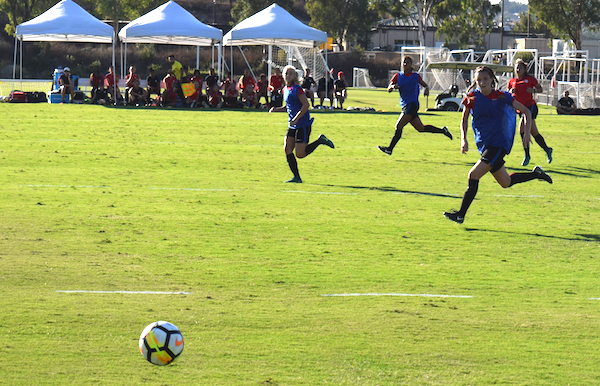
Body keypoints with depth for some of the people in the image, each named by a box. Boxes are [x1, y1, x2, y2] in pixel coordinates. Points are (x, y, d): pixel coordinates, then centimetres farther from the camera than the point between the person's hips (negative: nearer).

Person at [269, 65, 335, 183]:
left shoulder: (296, 89, -14)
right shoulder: (285, 89, 13)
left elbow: (306, 105, -19)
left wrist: (295, 119, -22)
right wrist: (276, 109, 8)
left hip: (303, 125, -9)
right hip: (292, 126, 9)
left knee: (300, 154, -11)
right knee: (287, 150, -1)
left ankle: (320, 141, 8)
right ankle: (296, 177, 5)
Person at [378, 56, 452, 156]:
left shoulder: (415, 76, 1)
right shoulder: (398, 76, 10)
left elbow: (425, 85, 14)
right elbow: (388, 90, 5)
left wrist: (427, 89, -9)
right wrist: (393, 86, -18)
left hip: (412, 104, -6)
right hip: (405, 106, 6)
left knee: (399, 126, -16)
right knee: (421, 128, 13)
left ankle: (390, 149, -17)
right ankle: (442, 130, 30)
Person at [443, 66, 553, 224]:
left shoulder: (502, 97, -8)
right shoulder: (472, 98, 0)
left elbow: (526, 111, 3)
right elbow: (464, 120, 14)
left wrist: (527, 132, -8)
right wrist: (463, 139, -1)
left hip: (499, 144, -5)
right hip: (483, 145, 5)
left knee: (473, 175, -19)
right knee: (506, 182, 16)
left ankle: (461, 214, -14)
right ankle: (536, 174, 39)